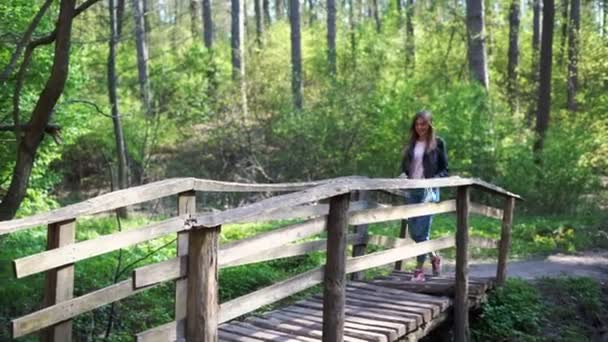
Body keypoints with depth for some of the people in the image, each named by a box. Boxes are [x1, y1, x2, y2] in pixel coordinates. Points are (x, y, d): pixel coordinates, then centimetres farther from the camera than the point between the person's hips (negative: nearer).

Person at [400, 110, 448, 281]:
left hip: (428, 191, -5)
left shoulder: (437, 143, 1)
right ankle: (434, 257, 30)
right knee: (414, 232, 6)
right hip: (412, 191, 5)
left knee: (421, 231, -7)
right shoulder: (411, 144, 12)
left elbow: (444, 170, 2)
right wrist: (403, 175, -1)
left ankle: (419, 269, 5)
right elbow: (404, 166, 20)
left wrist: (433, 181, -15)